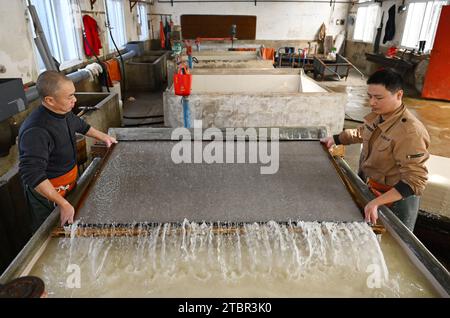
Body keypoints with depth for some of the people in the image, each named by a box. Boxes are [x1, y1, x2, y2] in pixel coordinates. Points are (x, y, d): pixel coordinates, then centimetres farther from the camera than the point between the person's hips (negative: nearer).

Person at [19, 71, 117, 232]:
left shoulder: (64, 113, -4)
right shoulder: (36, 131, -34)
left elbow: (80, 125, 20)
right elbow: (32, 175, -38)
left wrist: (103, 137, 25)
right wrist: (63, 204, -41)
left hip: (69, 184, 8)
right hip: (47, 194, -8)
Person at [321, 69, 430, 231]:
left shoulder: (410, 132, -31)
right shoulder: (376, 116, -6)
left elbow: (415, 181, -33)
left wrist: (377, 202, -41)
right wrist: (334, 139, 15)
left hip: (394, 198, -7)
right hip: (368, 188, 7)